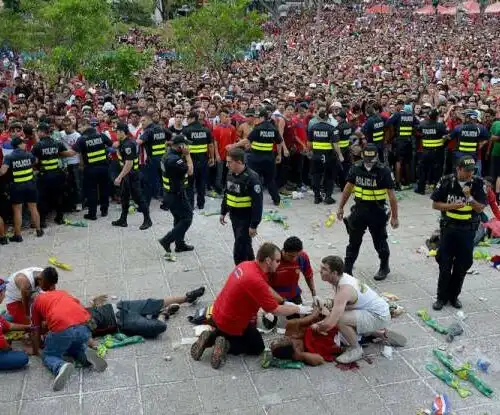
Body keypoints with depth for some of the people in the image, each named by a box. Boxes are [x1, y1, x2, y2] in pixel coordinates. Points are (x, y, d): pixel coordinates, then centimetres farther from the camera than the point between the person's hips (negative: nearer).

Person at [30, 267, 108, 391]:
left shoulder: (38, 300, 24)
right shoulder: (64, 293, 33)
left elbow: (36, 330, 25)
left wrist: (36, 351, 37)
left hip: (62, 329, -4)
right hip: (85, 327, 4)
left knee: (48, 356, 22)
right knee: (74, 346, 36)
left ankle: (61, 366, -12)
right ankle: (85, 354, 2)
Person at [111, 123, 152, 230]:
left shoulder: (128, 145, -23)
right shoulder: (123, 142, 8)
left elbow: (129, 164, -28)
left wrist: (120, 177, -27)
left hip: (132, 174, -10)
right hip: (126, 174, 10)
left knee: (137, 197, -4)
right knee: (124, 197, 15)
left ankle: (147, 220, 5)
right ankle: (123, 220, 24)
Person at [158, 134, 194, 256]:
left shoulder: (169, 154, 7)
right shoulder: (174, 159, -26)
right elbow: (190, 171, -20)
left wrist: (184, 155, 3)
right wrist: (187, 155, -15)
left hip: (170, 193, 10)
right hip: (176, 195, -10)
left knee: (180, 218, 20)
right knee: (187, 218, -3)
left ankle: (180, 244, 29)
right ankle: (167, 240, -3)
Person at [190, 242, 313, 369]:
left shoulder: (246, 264, -6)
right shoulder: (256, 281, -32)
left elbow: (265, 291, 9)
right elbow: (276, 310, -22)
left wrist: (285, 303, 6)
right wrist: (298, 309, -8)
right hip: (232, 324, -7)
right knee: (258, 347, 15)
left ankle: (211, 337, 11)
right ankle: (226, 345, -4)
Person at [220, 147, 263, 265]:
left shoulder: (251, 178, -22)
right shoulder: (230, 174, 2)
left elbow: (257, 203, -22)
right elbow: (226, 194, 17)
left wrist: (254, 225, -21)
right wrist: (223, 212, 19)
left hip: (246, 219, -8)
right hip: (234, 217, 8)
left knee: (239, 250, -7)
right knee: (244, 245, 21)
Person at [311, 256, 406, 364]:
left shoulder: (344, 290, -30)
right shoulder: (341, 278, -2)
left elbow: (330, 323, -35)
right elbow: (337, 309, 14)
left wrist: (317, 328, -14)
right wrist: (322, 322, 4)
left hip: (379, 317, -10)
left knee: (340, 319, -29)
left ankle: (356, 349, -4)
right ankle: (383, 334, 30)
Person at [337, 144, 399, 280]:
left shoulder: (384, 171, -14)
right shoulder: (356, 168, -2)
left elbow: (391, 195, -12)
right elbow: (348, 188, 8)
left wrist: (394, 217, -12)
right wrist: (340, 207, 10)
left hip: (377, 211, -3)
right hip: (359, 209, 3)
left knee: (380, 241, 13)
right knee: (354, 241, 10)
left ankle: (384, 268, 34)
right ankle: (347, 268, 20)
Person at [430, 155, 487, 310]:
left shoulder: (478, 183, -6)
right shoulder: (446, 181, -7)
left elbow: (480, 209, -6)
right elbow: (435, 204, -2)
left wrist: (470, 197, -23)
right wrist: (451, 206, -19)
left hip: (468, 230, 1)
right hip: (449, 228, -1)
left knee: (462, 265, 9)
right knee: (445, 264, 3)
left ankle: (454, 296, 25)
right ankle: (442, 297, 16)